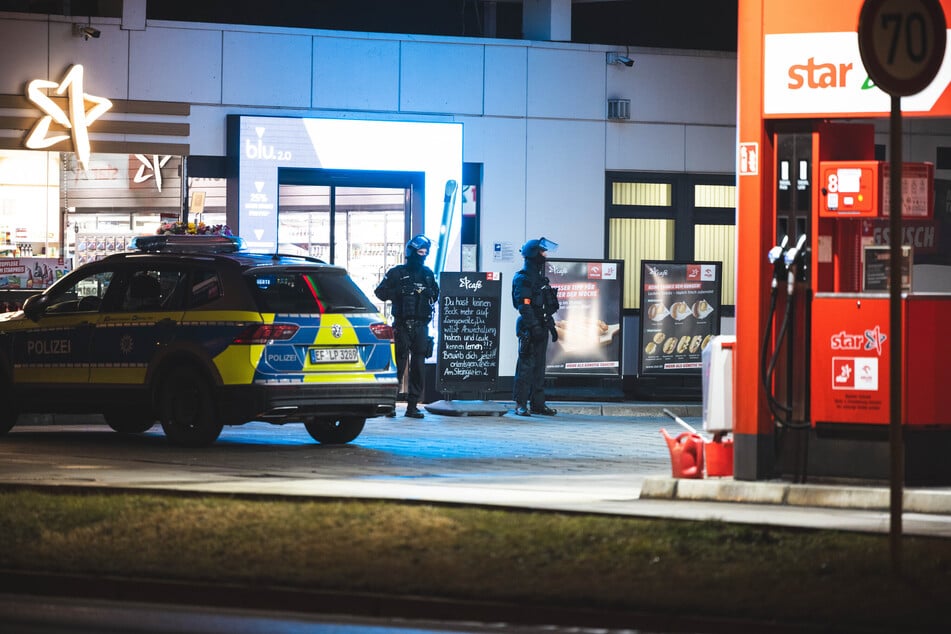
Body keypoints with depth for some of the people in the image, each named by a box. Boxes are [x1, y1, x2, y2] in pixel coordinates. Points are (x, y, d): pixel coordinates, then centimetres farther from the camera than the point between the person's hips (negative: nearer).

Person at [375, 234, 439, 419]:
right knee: (399, 364, -9)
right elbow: (380, 292, 0)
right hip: (402, 325, -4)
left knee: (418, 366, 2)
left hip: (421, 326, 4)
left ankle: (412, 406, 7)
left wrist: (430, 293, 2)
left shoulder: (427, 274, 16)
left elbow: (435, 296, 25)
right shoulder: (397, 273, 3)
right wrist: (398, 292, -14)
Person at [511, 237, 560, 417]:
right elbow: (524, 306, -18)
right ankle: (521, 404, -8)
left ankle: (537, 403, 13)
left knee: (539, 366, 9)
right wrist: (534, 326, -24)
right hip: (529, 328, -9)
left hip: (540, 328, 9)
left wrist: (551, 326, 22)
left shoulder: (541, 279, 19)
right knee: (526, 365, -9)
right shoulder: (522, 279, -9)